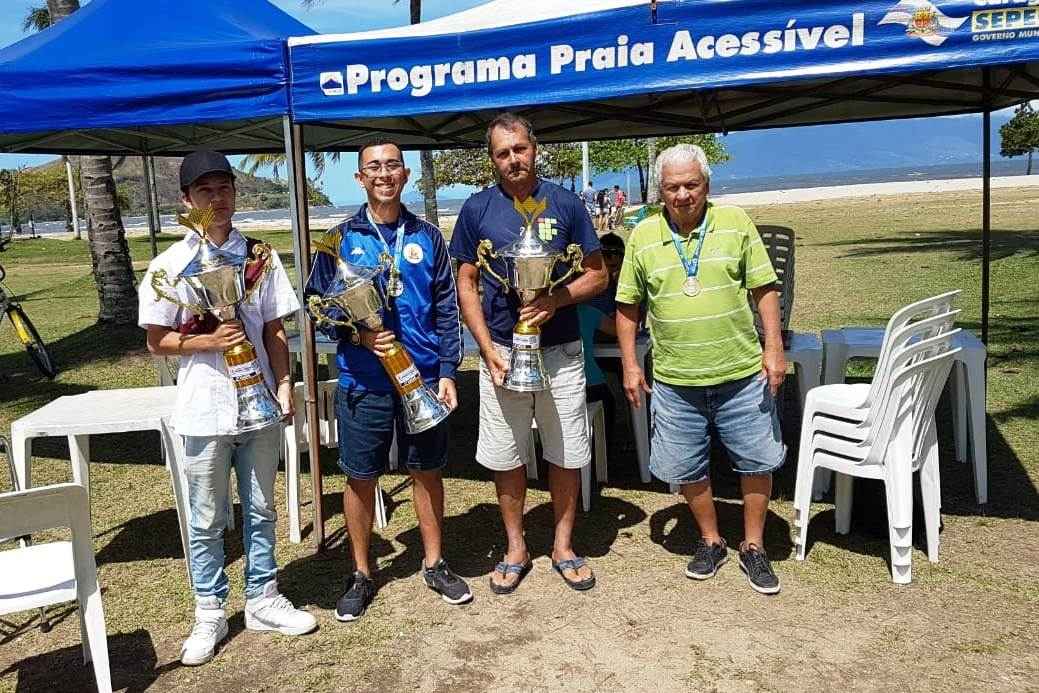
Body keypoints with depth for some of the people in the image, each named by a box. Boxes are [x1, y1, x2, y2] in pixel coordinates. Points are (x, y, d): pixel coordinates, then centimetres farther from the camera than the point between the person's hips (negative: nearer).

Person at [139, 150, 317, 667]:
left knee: (260, 511, 15)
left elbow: (274, 331, 6)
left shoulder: (260, 257, 2)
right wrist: (208, 341, -17)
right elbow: (157, 342, -1)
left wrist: (283, 383, -6)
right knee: (206, 520, 10)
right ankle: (210, 613, 26)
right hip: (204, 410, -2)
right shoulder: (169, 266, -4)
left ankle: (262, 600, 30)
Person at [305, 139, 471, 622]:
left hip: (423, 377, 1)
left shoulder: (427, 237, 4)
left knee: (427, 472, 12)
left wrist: (448, 372, -1)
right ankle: (361, 575, 26)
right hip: (362, 382, -1)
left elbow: (447, 310, 4)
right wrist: (357, 336, -15)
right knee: (361, 478, 8)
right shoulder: (340, 239, 0)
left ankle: (434, 565, 30)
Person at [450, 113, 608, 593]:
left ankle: (563, 546, 26)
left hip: (560, 351, 0)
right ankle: (516, 547, 26)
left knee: (566, 453, 8)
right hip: (501, 351, 0)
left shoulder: (565, 204, 0)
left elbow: (598, 274, 3)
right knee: (505, 456, 9)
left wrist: (556, 300, -16)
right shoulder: (477, 209, 1)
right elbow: (466, 284, 2)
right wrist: (488, 349, -8)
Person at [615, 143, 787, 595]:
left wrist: (774, 349, -7)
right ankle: (711, 541, 34)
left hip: (741, 373, 0)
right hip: (674, 380, 1)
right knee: (688, 468, 12)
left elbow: (765, 289, 1)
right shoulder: (643, 236, 0)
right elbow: (627, 306, 6)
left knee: (757, 461, 8)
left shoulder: (736, 223, -2)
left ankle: (753, 547, 28)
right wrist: (630, 363, 1)